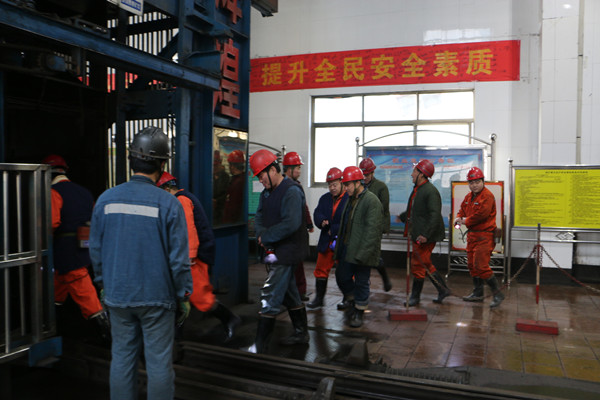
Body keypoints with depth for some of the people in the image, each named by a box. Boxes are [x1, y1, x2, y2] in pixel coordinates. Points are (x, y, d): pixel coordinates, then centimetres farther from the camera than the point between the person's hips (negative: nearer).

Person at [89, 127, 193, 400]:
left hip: (118, 296, 4)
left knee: (122, 359, 15)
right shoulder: (168, 204, -13)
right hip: (157, 297, -4)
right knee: (159, 362, 7)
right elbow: (179, 257, -11)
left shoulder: (106, 200, -1)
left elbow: (96, 250, 7)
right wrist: (184, 297, 1)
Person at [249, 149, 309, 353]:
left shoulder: (291, 192, -17)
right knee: (289, 293, 18)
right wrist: (262, 235, -11)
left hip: (288, 251, -9)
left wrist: (266, 237, -18)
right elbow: (259, 218, 11)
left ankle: (260, 345, -1)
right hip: (275, 250, 9)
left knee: (270, 295, -8)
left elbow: (291, 223, -27)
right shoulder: (266, 193, 12)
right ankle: (301, 333, 33)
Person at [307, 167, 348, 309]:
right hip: (326, 241, 6)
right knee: (321, 269, 9)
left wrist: (333, 230, -15)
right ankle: (319, 298, 21)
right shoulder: (324, 198, 11)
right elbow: (317, 213, 3)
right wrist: (322, 222, -19)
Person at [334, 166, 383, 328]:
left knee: (361, 282, 3)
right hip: (347, 248, 8)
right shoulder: (350, 199, 13)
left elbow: (371, 230, -21)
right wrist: (339, 246, 17)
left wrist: (362, 253, -24)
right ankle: (350, 299, 41)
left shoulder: (371, 201, -16)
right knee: (341, 276, 15)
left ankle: (358, 312, 19)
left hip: (363, 251, -8)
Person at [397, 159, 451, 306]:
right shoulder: (417, 189, 12)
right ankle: (443, 290, 28)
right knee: (426, 264, 16)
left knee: (418, 264, 0)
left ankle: (415, 297, 14)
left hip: (426, 236, -10)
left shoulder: (431, 191, -18)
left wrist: (426, 234, -29)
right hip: (418, 234, 10)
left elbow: (435, 215, -25)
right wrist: (402, 217, 41)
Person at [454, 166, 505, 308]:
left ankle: (498, 294, 0)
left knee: (481, 265, -13)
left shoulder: (487, 196, -15)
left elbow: (481, 214, -23)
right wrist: (459, 217, -1)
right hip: (472, 235, 9)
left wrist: (466, 221, -10)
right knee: (472, 264, 14)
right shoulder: (469, 196, 13)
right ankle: (477, 293, 26)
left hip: (484, 235, -9)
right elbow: (463, 209, 22)